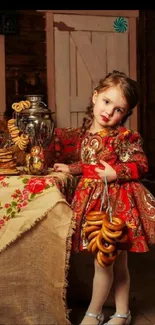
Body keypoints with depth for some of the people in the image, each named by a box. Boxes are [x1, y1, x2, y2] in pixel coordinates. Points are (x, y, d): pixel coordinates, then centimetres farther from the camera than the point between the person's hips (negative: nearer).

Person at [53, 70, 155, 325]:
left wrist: (116, 173, -22)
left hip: (115, 202, -7)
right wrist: (71, 169, 25)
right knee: (117, 262, 18)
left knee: (102, 262, 2)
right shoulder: (87, 132, 8)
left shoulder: (124, 137, -14)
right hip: (94, 199, 7)